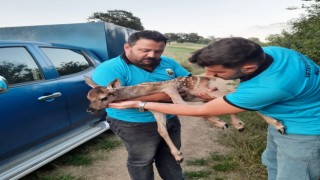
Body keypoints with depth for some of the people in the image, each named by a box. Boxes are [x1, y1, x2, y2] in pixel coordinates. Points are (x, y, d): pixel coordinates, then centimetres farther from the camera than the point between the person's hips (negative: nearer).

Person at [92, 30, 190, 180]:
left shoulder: (168, 63, 0)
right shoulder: (110, 68, -20)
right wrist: (160, 96, -30)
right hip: (135, 126, -6)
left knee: (170, 156, 25)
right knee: (141, 160, 15)